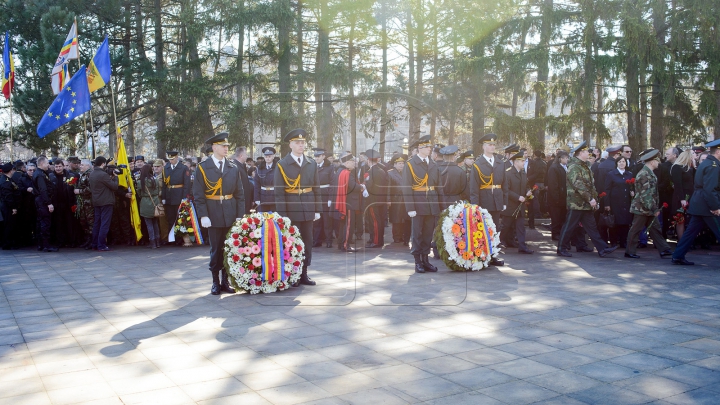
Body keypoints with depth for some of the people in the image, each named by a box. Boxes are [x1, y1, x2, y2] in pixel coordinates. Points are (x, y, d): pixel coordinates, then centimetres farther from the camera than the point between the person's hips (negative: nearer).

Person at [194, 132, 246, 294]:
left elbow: (240, 193, 8)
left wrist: (240, 215, 0)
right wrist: (203, 216, -11)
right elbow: (198, 195, -3)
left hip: (230, 215, 3)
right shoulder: (203, 168, -1)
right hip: (213, 216, -3)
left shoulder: (233, 167, 8)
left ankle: (225, 281, 16)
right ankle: (216, 282, 15)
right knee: (216, 249, 4)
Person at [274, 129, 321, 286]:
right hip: (291, 210, -4)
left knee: (307, 242, 8)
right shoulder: (281, 165, -3)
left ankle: (303, 274, 18)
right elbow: (279, 192, -6)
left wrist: (317, 210, 5)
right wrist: (282, 215, -11)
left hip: (308, 210, 4)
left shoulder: (312, 164, 9)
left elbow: (316, 189, 10)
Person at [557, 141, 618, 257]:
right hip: (576, 203, -9)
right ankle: (562, 249, 10)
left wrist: (594, 197, 12)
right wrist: (590, 199, -23)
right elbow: (578, 185, -24)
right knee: (569, 226, -1)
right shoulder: (574, 167, -15)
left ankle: (602, 249, 9)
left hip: (586, 204, 9)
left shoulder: (584, 166, 16)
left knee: (591, 226, 8)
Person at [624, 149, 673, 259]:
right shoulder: (644, 174, -19)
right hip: (642, 208, -10)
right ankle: (629, 252, 8)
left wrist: (655, 208, 18)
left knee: (655, 229, 9)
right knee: (636, 230, 0)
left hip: (649, 209, 10)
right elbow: (646, 194, -23)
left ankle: (664, 250, 11)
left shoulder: (649, 173, 13)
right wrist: (654, 209, -22)